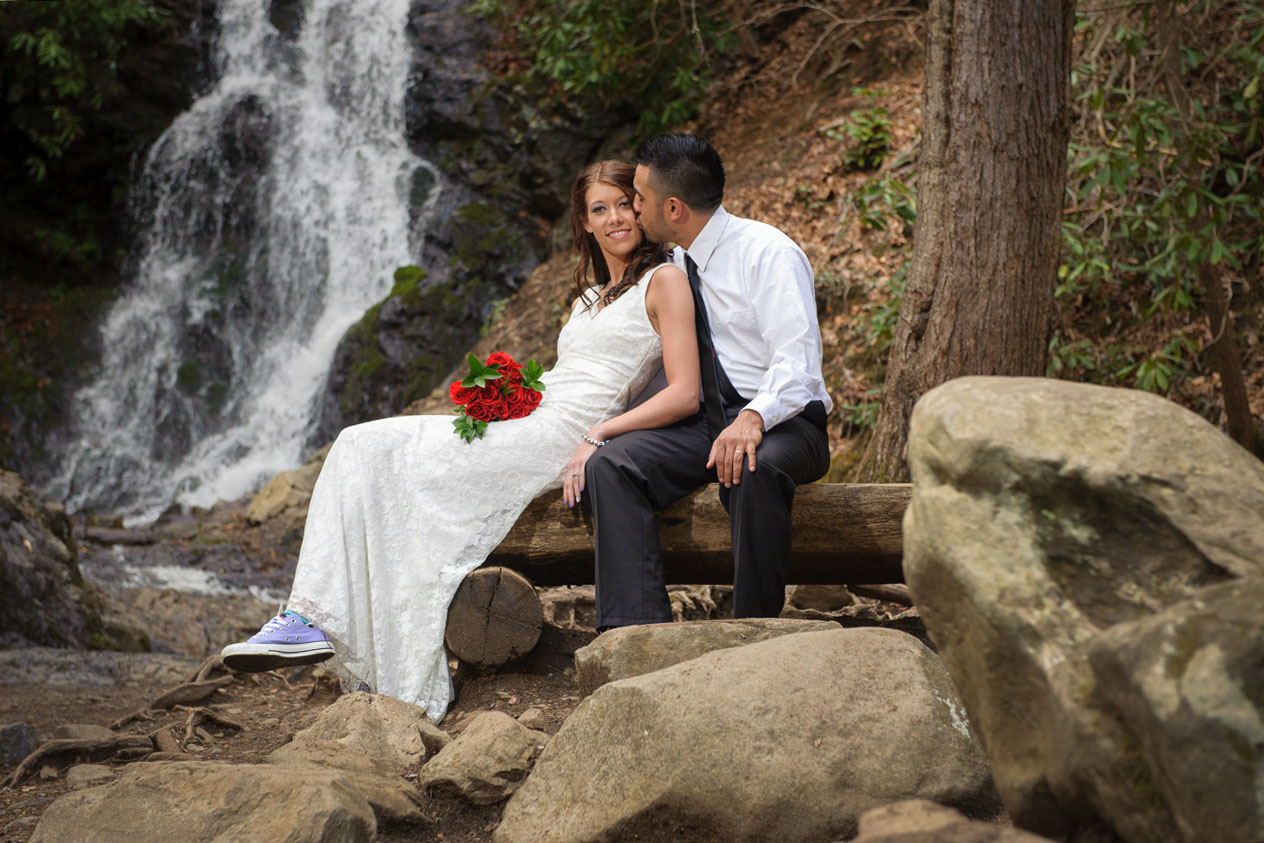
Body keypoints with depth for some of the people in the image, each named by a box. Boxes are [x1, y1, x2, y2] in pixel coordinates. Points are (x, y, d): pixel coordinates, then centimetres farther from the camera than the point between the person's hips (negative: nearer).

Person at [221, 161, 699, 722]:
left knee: (399, 470, -22)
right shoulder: (586, 300, 27)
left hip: (561, 434, -8)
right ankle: (311, 614, -23)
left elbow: (684, 395, -9)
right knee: (360, 445, -11)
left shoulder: (663, 281, 2)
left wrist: (599, 434, -17)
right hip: (517, 419, 8)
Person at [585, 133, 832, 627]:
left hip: (782, 420, -6)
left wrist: (753, 419, -39)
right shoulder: (677, 263, 14)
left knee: (755, 468, -40)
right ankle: (637, 633, -29)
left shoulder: (768, 253, -9)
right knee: (610, 465, -19)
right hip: (705, 422, 7)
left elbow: (797, 361, -21)